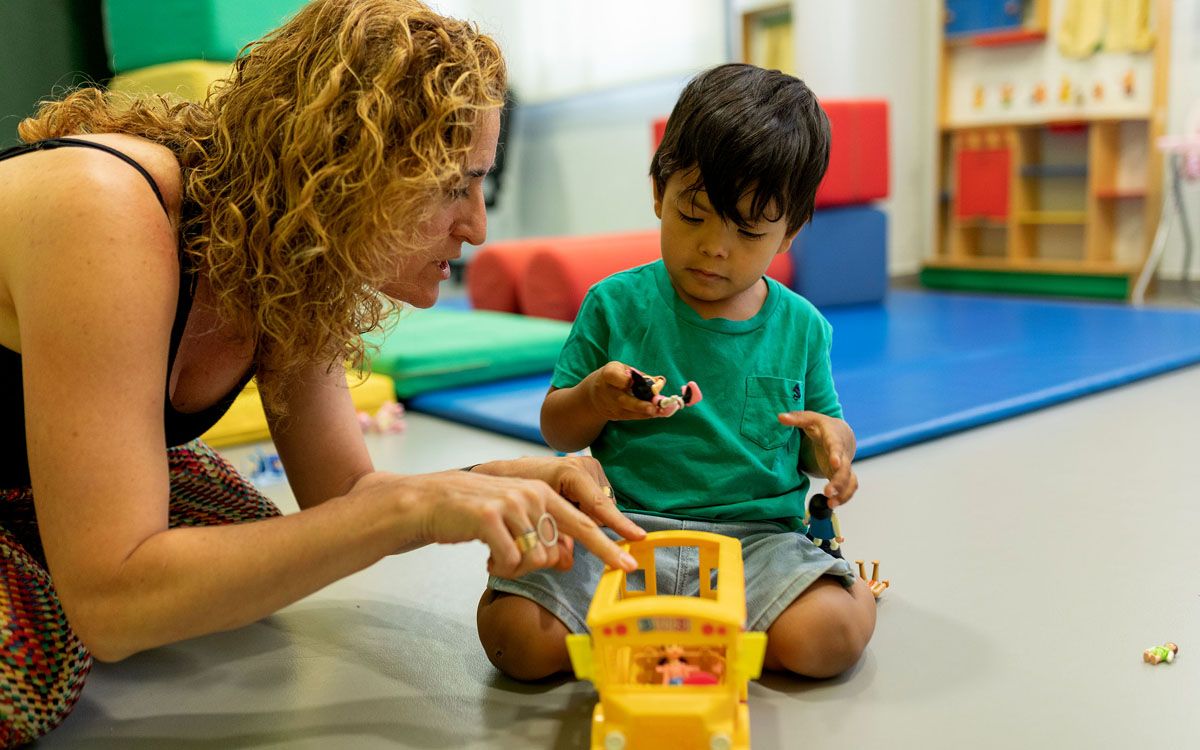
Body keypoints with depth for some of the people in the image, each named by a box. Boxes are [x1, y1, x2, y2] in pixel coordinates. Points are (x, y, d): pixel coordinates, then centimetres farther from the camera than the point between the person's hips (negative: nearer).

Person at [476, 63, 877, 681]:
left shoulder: (801, 327, 6)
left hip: (757, 534, 0)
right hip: (624, 530, 1)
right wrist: (595, 399, -16)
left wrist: (831, 441, -9)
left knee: (830, 635, -28)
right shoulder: (616, 304, 1)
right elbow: (557, 431, 6)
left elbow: (823, 437, 15)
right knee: (516, 636, -21)